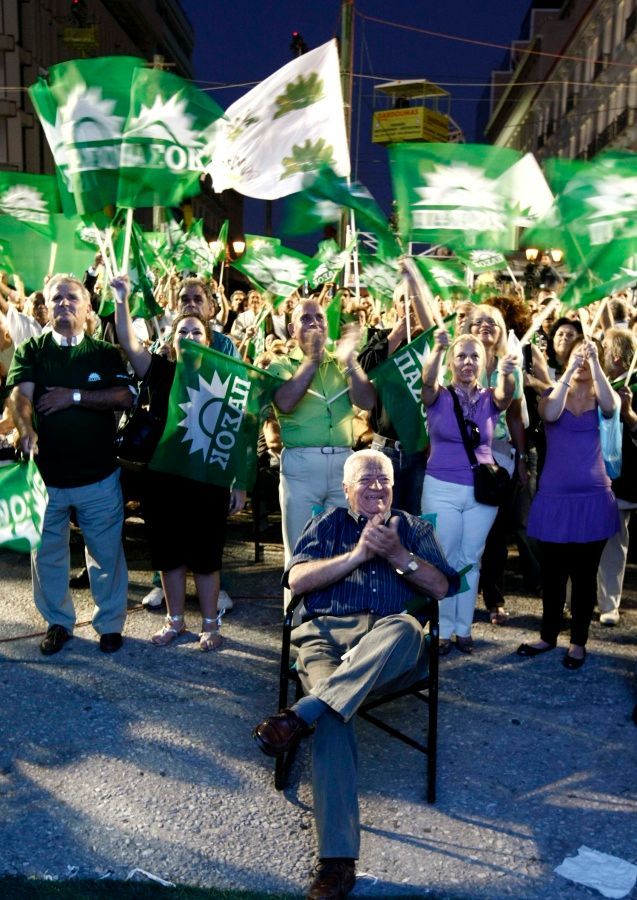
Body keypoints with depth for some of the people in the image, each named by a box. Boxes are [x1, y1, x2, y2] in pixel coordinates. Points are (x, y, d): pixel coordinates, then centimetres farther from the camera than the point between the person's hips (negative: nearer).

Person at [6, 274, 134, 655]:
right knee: (47, 554, 12)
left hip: (99, 476, -1)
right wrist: (27, 431, -33)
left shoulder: (105, 353, 4)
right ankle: (59, 622, 31)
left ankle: (111, 623, 26)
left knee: (107, 553, 8)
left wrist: (74, 396, -17)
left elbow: (125, 396, -10)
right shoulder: (31, 351, 4)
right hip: (45, 474, 1)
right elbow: (20, 395, -13)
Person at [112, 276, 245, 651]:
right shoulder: (161, 371, 2)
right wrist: (122, 300, -26)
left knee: (205, 553, 7)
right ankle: (175, 620, 29)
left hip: (208, 480, -2)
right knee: (169, 552, 12)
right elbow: (129, 344, -14)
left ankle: (210, 623, 23)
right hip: (163, 479, 2)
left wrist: (240, 484, -4)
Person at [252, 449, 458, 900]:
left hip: (391, 646, 1)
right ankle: (338, 858, -33)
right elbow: (297, 579, 6)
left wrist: (396, 553, -3)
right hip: (326, 634, 0)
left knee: (406, 627, -39)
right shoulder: (326, 525, 23)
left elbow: (440, 587, 11)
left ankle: (301, 715, -44)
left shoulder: (414, 528, 25)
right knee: (333, 715, -33)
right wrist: (358, 554, -3)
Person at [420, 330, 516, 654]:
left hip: (481, 491, 2)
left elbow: (506, 394, -20)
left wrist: (506, 373, -44)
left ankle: (464, 628, 22)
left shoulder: (490, 399, 3)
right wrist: (437, 348, -46)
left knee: (470, 561, 11)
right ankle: (442, 630, 15)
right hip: (442, 489, -2)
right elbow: (427, 379, -25)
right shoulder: (438, 396, -2)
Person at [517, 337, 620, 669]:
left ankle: (578, 641, 18)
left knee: (584, 573, 6)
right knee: (552, 571, 9)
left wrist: (595, 362, -25)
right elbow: (550, 414, -19)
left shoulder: (599, 398, 5)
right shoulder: (553, 394, 5)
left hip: (593, 497, 0)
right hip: (554, 496, 1)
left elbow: (611, 407, -20)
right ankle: (548, 635, 24)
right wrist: (569, 370, -24)